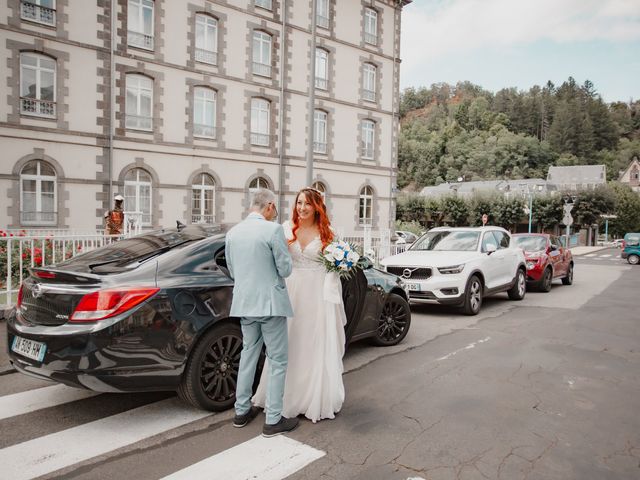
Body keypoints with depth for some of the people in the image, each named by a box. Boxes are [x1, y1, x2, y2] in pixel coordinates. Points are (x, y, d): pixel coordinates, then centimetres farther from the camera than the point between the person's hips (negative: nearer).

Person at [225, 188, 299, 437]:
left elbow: (232, 270, 13)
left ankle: (242, 411, 29)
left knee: (248, 355, 20)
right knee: (278, 361, 5)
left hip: (244, 303, 7)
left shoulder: (232, 233, 5)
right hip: (270, 303, -6)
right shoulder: (273, 230, -15)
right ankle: (273, 420, 11)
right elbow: (285, 269, -11)